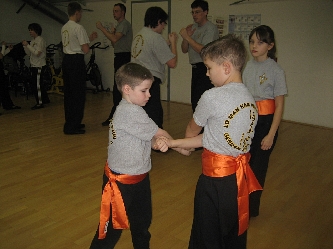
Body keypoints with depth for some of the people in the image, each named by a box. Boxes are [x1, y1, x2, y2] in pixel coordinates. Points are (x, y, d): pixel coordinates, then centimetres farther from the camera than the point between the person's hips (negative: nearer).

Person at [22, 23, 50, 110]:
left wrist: (28, 45, -16)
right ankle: (45, 99, 28)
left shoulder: (40, 40, -10)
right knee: (39, 84, 16)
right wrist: (25, 46, 1)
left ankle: (39, 103, 1)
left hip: (39, 66, -9)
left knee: (36, 85, -6)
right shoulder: (33, 41, 15)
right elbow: (29, 53, 15)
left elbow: (37, 53, -20)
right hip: (34, 66, 9)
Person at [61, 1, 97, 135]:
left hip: (66, 60, 9)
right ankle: (72, 126, -2)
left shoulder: (64, 28, 14)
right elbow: (85, 49, -17)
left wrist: (89, 38, 23)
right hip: (76, 61, -9)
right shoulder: (78, 28, -13)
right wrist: (88, 42, 5)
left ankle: (70, 122, 23)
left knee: (68, 92, 13)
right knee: (78, 93, -4)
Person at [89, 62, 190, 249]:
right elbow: (159, 133, -16)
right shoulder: (130, 112, -25)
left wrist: (160, 143, -21)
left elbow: (150, 138, 2)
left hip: (139, 178, 10)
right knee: (112, 229, 7)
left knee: (142, 223, 25)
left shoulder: (131, 110, 5)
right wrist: (181, 148, -2)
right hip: (121, 182, -10)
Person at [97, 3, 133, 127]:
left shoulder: (124, 24, -10)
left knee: (118, 88, -11)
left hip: (124, 57, -11)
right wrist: (111, 33, 4)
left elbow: (115, 39, -26)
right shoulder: (120, 25, 20)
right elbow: (114, 44, 21)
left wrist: (102, 28, -19)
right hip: (120, 57, 11)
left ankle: (113, 117, -10)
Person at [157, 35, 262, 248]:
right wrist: (173, 143, 7)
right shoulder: (250, 99, 3)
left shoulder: (212, 97, -19)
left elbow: (192, 131, 0)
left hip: (216, 178, -7)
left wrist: (179, 144, 24)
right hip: (241, 175, 7)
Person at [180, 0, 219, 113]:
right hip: (195, 69, 9)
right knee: (194, 102, 13)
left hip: (205, 69, -9)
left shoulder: (210, 28, -9)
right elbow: (184, 50, 15)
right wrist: (186, 36, -3)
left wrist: (187, 37, -17)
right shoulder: (193, 28, 16)